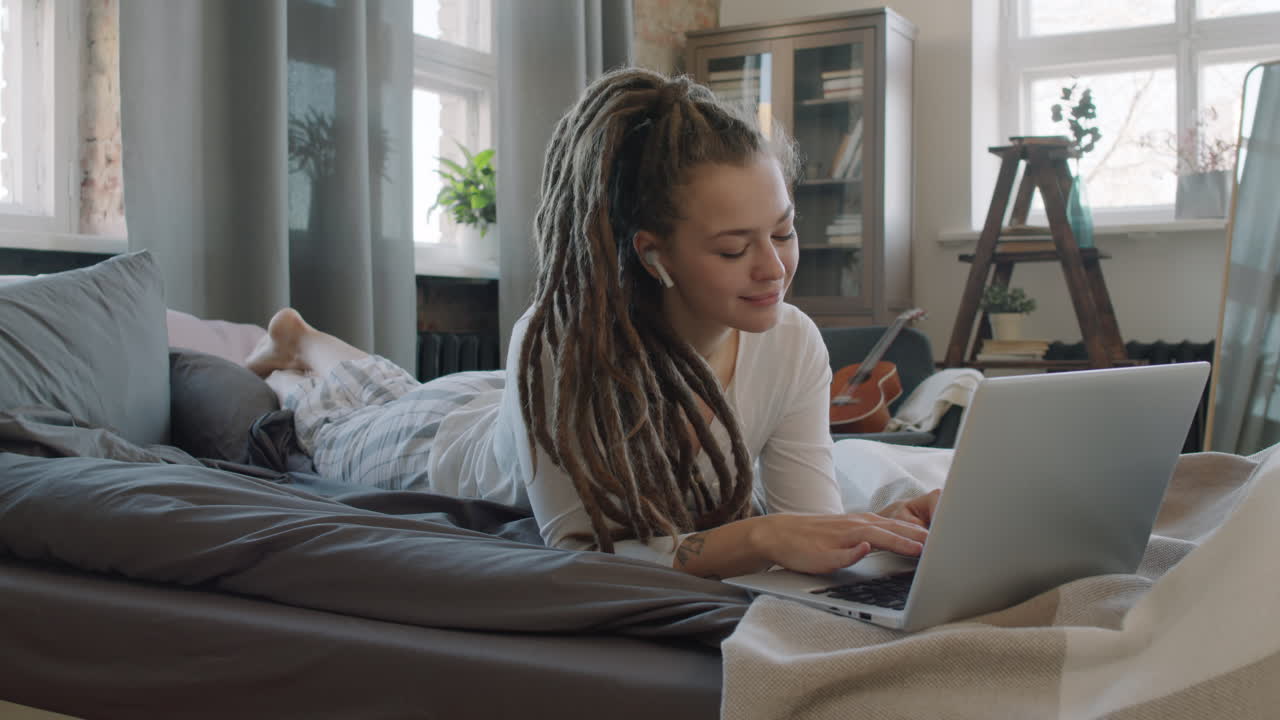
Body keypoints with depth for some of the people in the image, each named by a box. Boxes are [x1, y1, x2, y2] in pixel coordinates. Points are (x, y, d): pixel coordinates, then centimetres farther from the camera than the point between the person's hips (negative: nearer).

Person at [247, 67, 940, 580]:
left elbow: (806, 523, -32)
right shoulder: (556, 345, -47)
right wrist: (753, 538, -59)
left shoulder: (794, 345, -35)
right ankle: (293, 355, 61)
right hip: (454, 441, -4)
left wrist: (882, 527, -54)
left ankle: (313, 344, 65)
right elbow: (576, 548, -46)